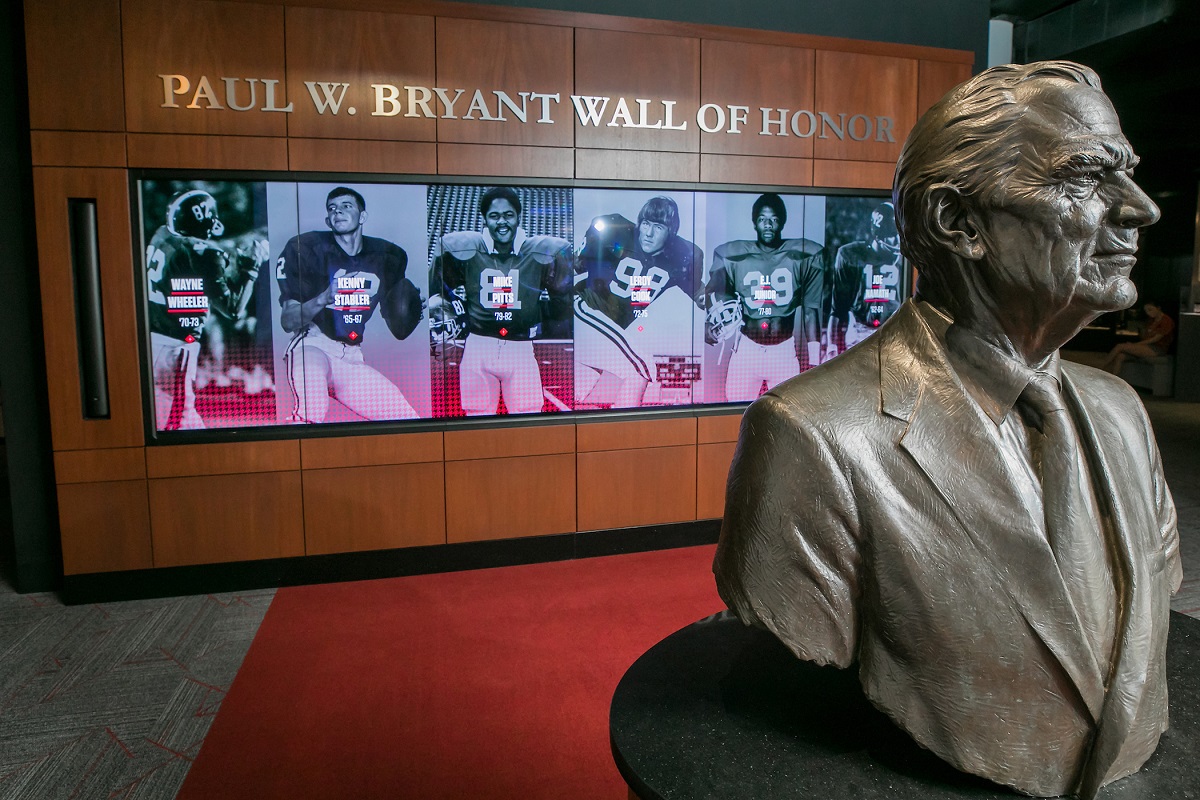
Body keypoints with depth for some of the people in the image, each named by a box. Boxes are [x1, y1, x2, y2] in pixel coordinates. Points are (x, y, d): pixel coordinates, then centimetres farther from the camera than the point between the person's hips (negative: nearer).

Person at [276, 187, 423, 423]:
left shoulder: (386, 256, 9)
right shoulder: (305, 247, -2)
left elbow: (399, 330, 12)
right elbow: (287, 322, -7)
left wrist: (415, 308, -8)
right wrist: (321, 300, -24)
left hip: (351, 358, 5)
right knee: (310, 413, -38)